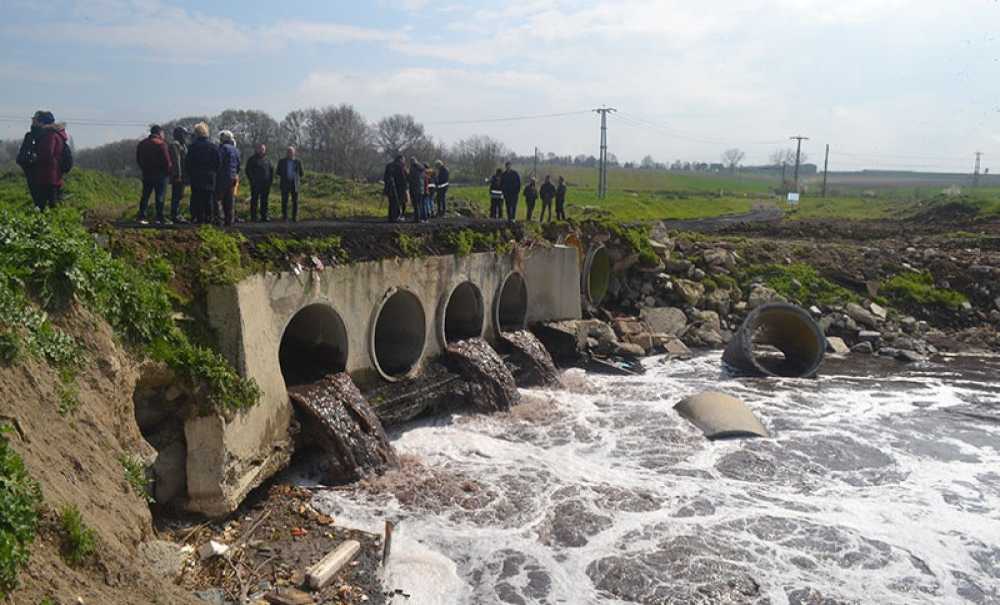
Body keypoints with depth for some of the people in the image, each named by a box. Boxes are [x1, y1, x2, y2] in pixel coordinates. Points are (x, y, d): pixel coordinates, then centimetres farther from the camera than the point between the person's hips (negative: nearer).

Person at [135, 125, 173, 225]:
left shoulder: (141, 143, 11)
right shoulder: (161, 144, -12)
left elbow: (138, 159, 15)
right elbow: (167, 161, -15)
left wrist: (144, 169, 20)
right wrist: (169, 171, -1)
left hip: (146, 174, 6)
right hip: (159, 174, -6)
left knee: (145, 196, 10)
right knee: (160, 197, -1)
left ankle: (141, 217, 7)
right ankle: (159, 218, -1)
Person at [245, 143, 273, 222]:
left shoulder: (267, 160, 14)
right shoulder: (252, 159, 1)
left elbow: (271, 170, 19)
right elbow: (248, 170, -3)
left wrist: (271, 179, 8)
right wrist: (252, 180, -11)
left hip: (265, 184, 4)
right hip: (256, 183, -4)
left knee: (264, 200, 6)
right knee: (254, 200, -2)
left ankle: (264, 216, 10)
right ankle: (253, 217, 0)